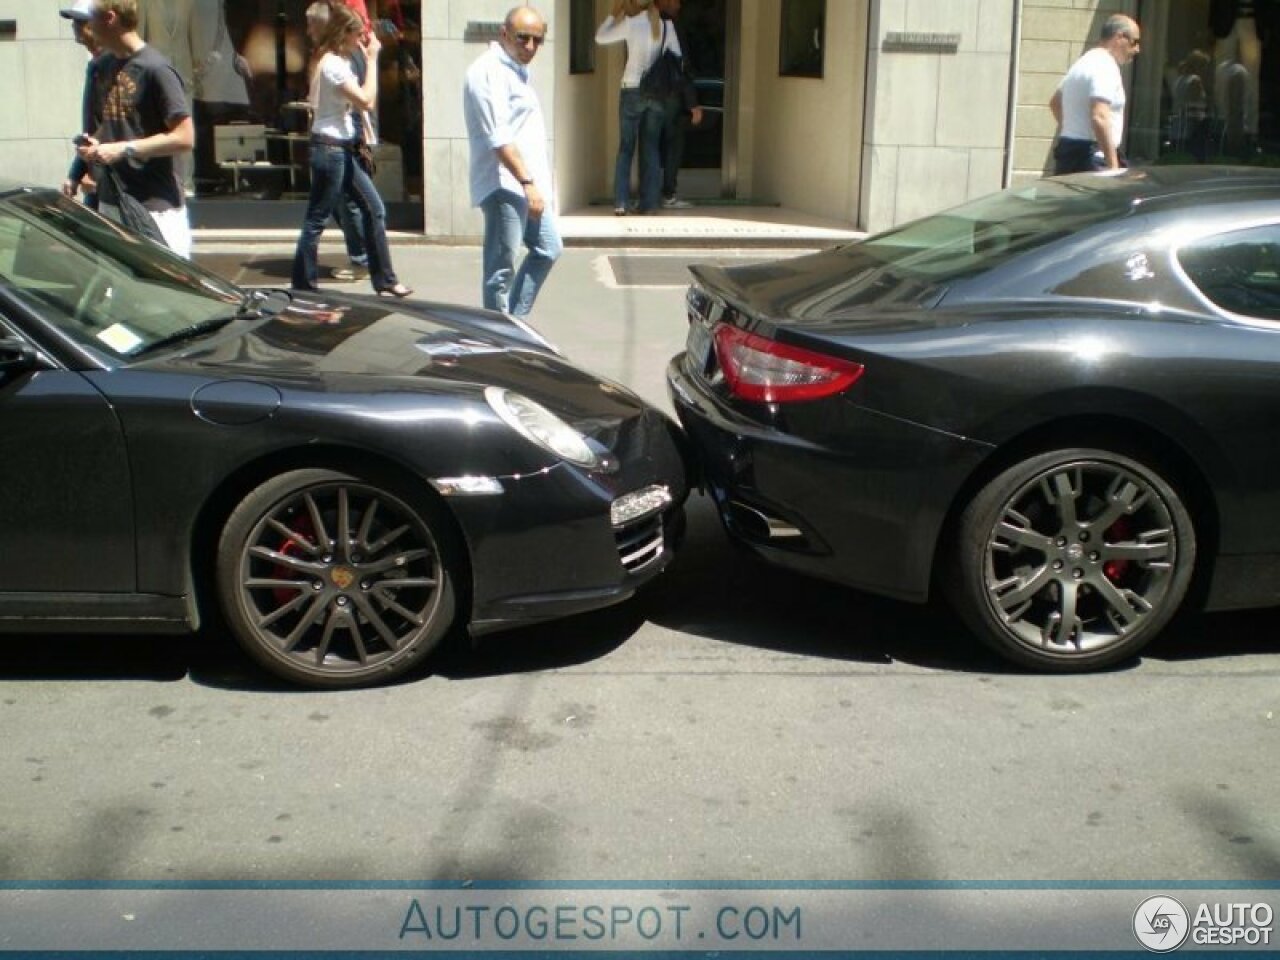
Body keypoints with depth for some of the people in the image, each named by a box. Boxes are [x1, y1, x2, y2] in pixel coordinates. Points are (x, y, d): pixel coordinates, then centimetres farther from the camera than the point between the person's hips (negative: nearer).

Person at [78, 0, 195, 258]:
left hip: (155, 207, -8)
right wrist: (96, 144, 4)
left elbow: (184, 138, -15)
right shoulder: (108, 66, 13)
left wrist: (123, 149, -17)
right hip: (110, 202, 8)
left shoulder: (155, 69, -12)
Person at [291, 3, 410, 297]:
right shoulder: (332, 65, -17)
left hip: (341, 150, 10)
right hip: (330, 150, -10)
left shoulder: (337, 61, 13)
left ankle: (385, 282, 16)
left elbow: (360, 99, 13)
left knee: (374, 209, 11)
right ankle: (302, 286, 7)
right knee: (316, 221, -2)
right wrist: (372, 59, -16)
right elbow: (367, 101, -22)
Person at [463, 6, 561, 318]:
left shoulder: (516, 70, 18)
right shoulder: (489, 71, -14)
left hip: (527, 185, 11)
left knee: (548, 249, 18)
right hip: (504, 186, -11)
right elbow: (499, 138, -22)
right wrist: (527, 182, -26)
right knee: (501, 269, -6)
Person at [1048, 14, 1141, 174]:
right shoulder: (1105, 67, -13)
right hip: (1090, 157, -10)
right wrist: (1114, 166, -25)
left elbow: (1055, 102, 32)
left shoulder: (1085, 63, 18)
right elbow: (1099, 118, -25)